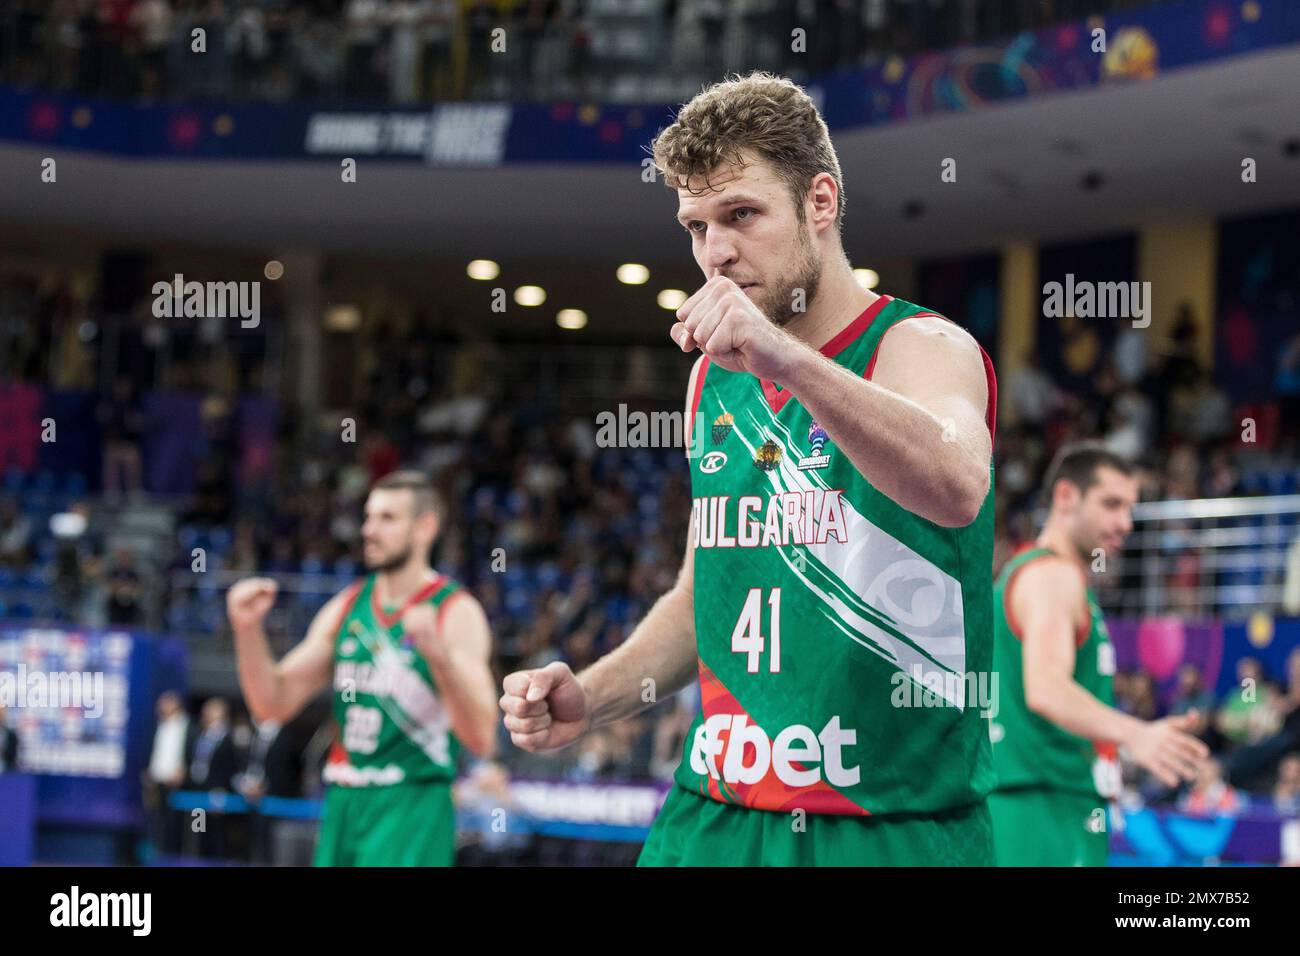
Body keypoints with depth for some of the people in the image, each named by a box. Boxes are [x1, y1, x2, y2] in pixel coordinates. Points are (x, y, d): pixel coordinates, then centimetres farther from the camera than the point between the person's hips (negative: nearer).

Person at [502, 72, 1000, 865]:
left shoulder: (922, 347, -9)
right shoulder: (714, 377, 11)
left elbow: (956, 488, -32)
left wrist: (785, 359, -45)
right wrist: (591, 700, 6)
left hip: (895, 826, -5)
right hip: (715, 821, 6)